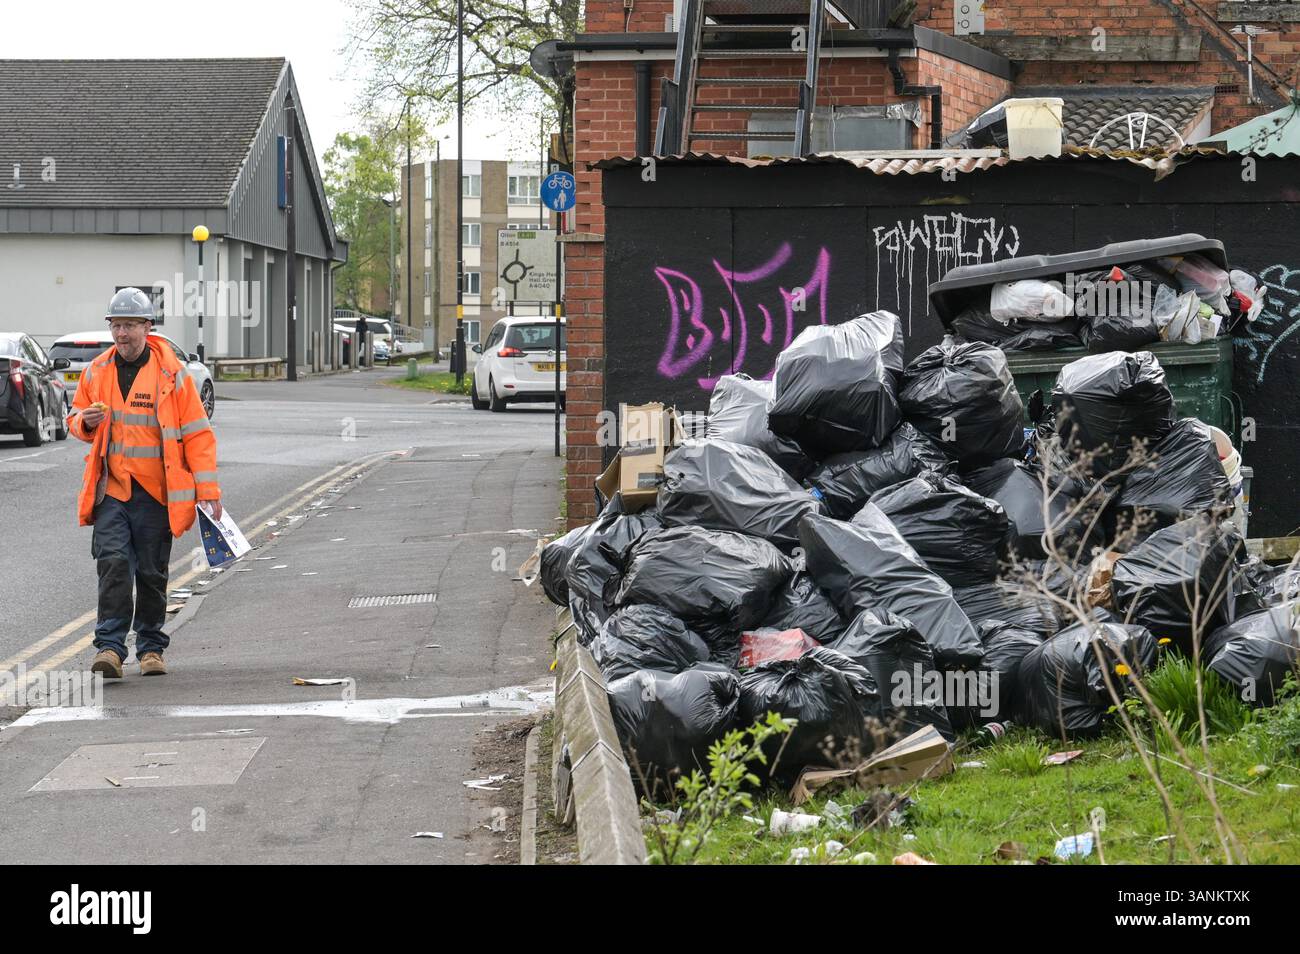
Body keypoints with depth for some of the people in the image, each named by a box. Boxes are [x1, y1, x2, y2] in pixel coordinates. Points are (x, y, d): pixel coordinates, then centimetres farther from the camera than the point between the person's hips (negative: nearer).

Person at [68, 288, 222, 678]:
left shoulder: (172, 374, -2)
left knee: (153, 573, 7)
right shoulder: (96, 373, 8)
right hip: (111, 489, 2)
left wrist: (208, 490, -7)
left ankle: (151, 648, 21)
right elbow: (75, 418, 21)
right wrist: (86, 422, -6)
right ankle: (110, 647, -15)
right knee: (113, 563, -14)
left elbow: (197, 434, -1)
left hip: (157, 493, -2)